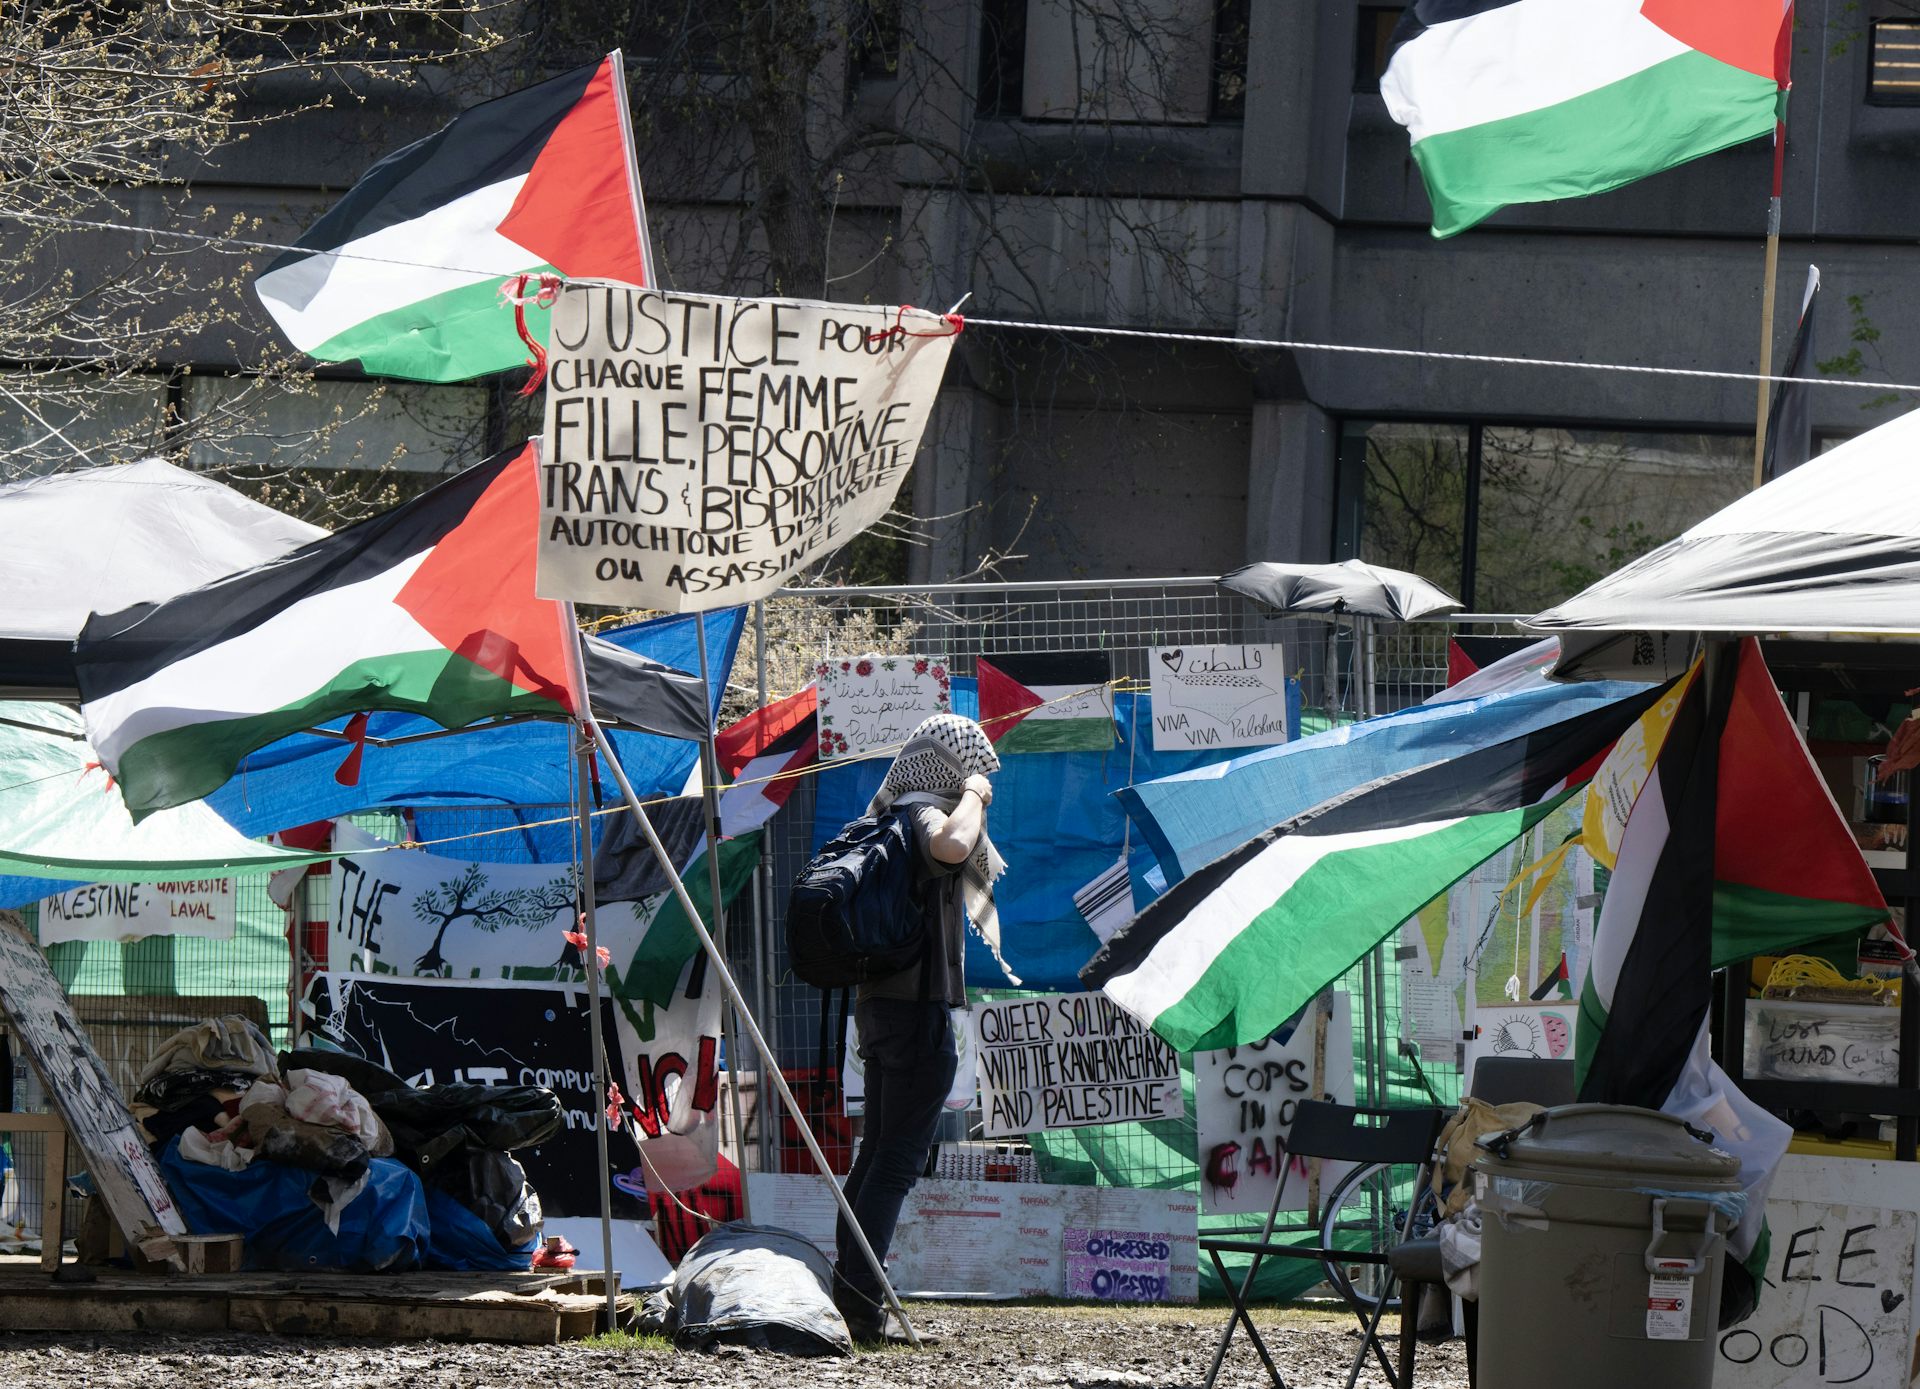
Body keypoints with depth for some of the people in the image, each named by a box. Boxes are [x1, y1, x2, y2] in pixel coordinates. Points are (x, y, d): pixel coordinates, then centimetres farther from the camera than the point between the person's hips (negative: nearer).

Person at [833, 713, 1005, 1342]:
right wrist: (972, 795, -19)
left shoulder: (890, 816, 17)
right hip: (918, 1005, -10)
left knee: (879, 1152, 15)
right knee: (899, 1158, -10)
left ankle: (849, 1297, 17)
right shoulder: (925, 815, -12)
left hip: (881, 1002, 10)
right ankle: (860, 1303, -16)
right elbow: (952, 846, -34)